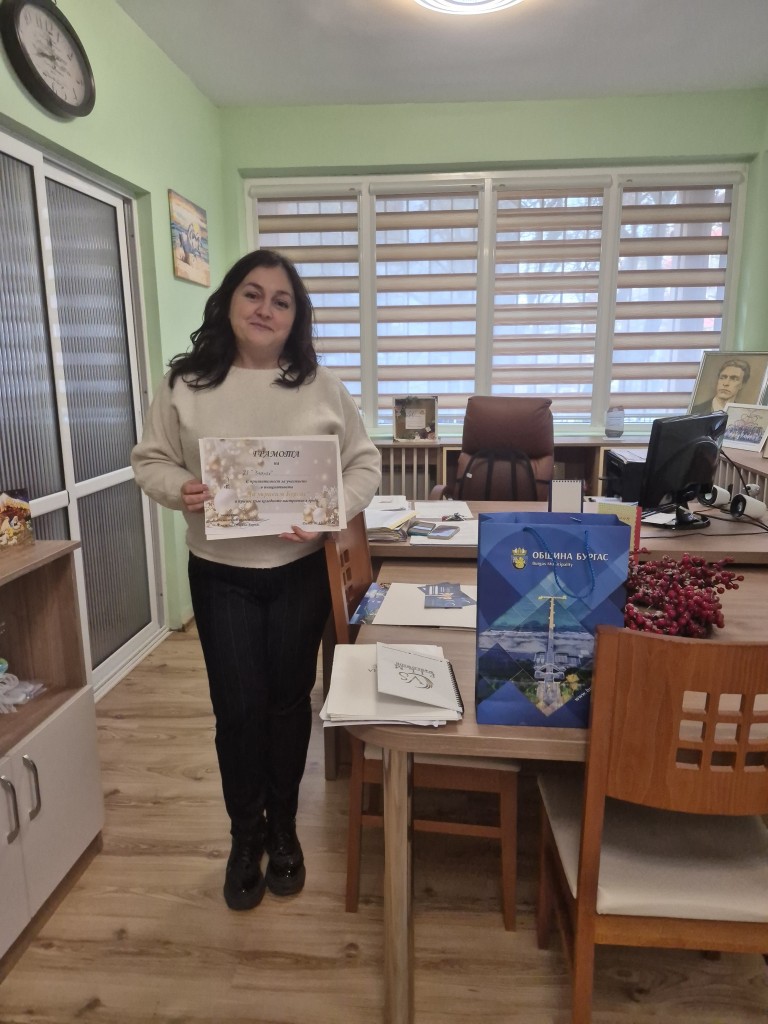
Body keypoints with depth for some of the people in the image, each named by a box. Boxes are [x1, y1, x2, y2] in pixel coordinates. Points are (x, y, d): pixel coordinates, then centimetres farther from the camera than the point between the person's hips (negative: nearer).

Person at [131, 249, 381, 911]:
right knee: (238, 707, 3)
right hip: (220, 574, 0)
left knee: (289, 700, 12)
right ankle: (245, 837, 30)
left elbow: (365, 461, 1)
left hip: (299, 571, 1)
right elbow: (150, 460, 4)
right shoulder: (186, 384, -2)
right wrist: (179, 490, -18)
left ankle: (283, 829, 37)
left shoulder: (321, 386, -2)